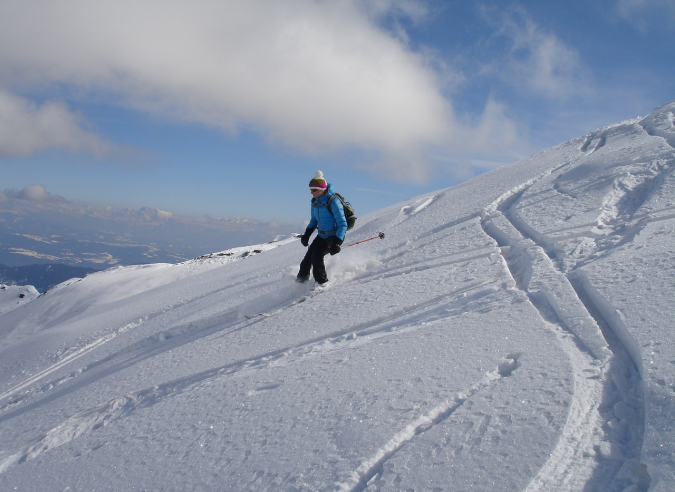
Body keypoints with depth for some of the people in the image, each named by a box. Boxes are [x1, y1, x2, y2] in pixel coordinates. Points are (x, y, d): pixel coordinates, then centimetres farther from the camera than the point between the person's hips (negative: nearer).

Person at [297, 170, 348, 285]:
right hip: (321, 235, 7)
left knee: (317, 254, -22)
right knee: (308, 257, -1)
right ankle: (302, 278, 18)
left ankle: (321, 282, -8)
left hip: (335, 236, -7)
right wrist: (307, 234, 4)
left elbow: (342, 224, -22)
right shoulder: (315, 201, 1)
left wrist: (336, 243, -30)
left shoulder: (333, 201, -21)